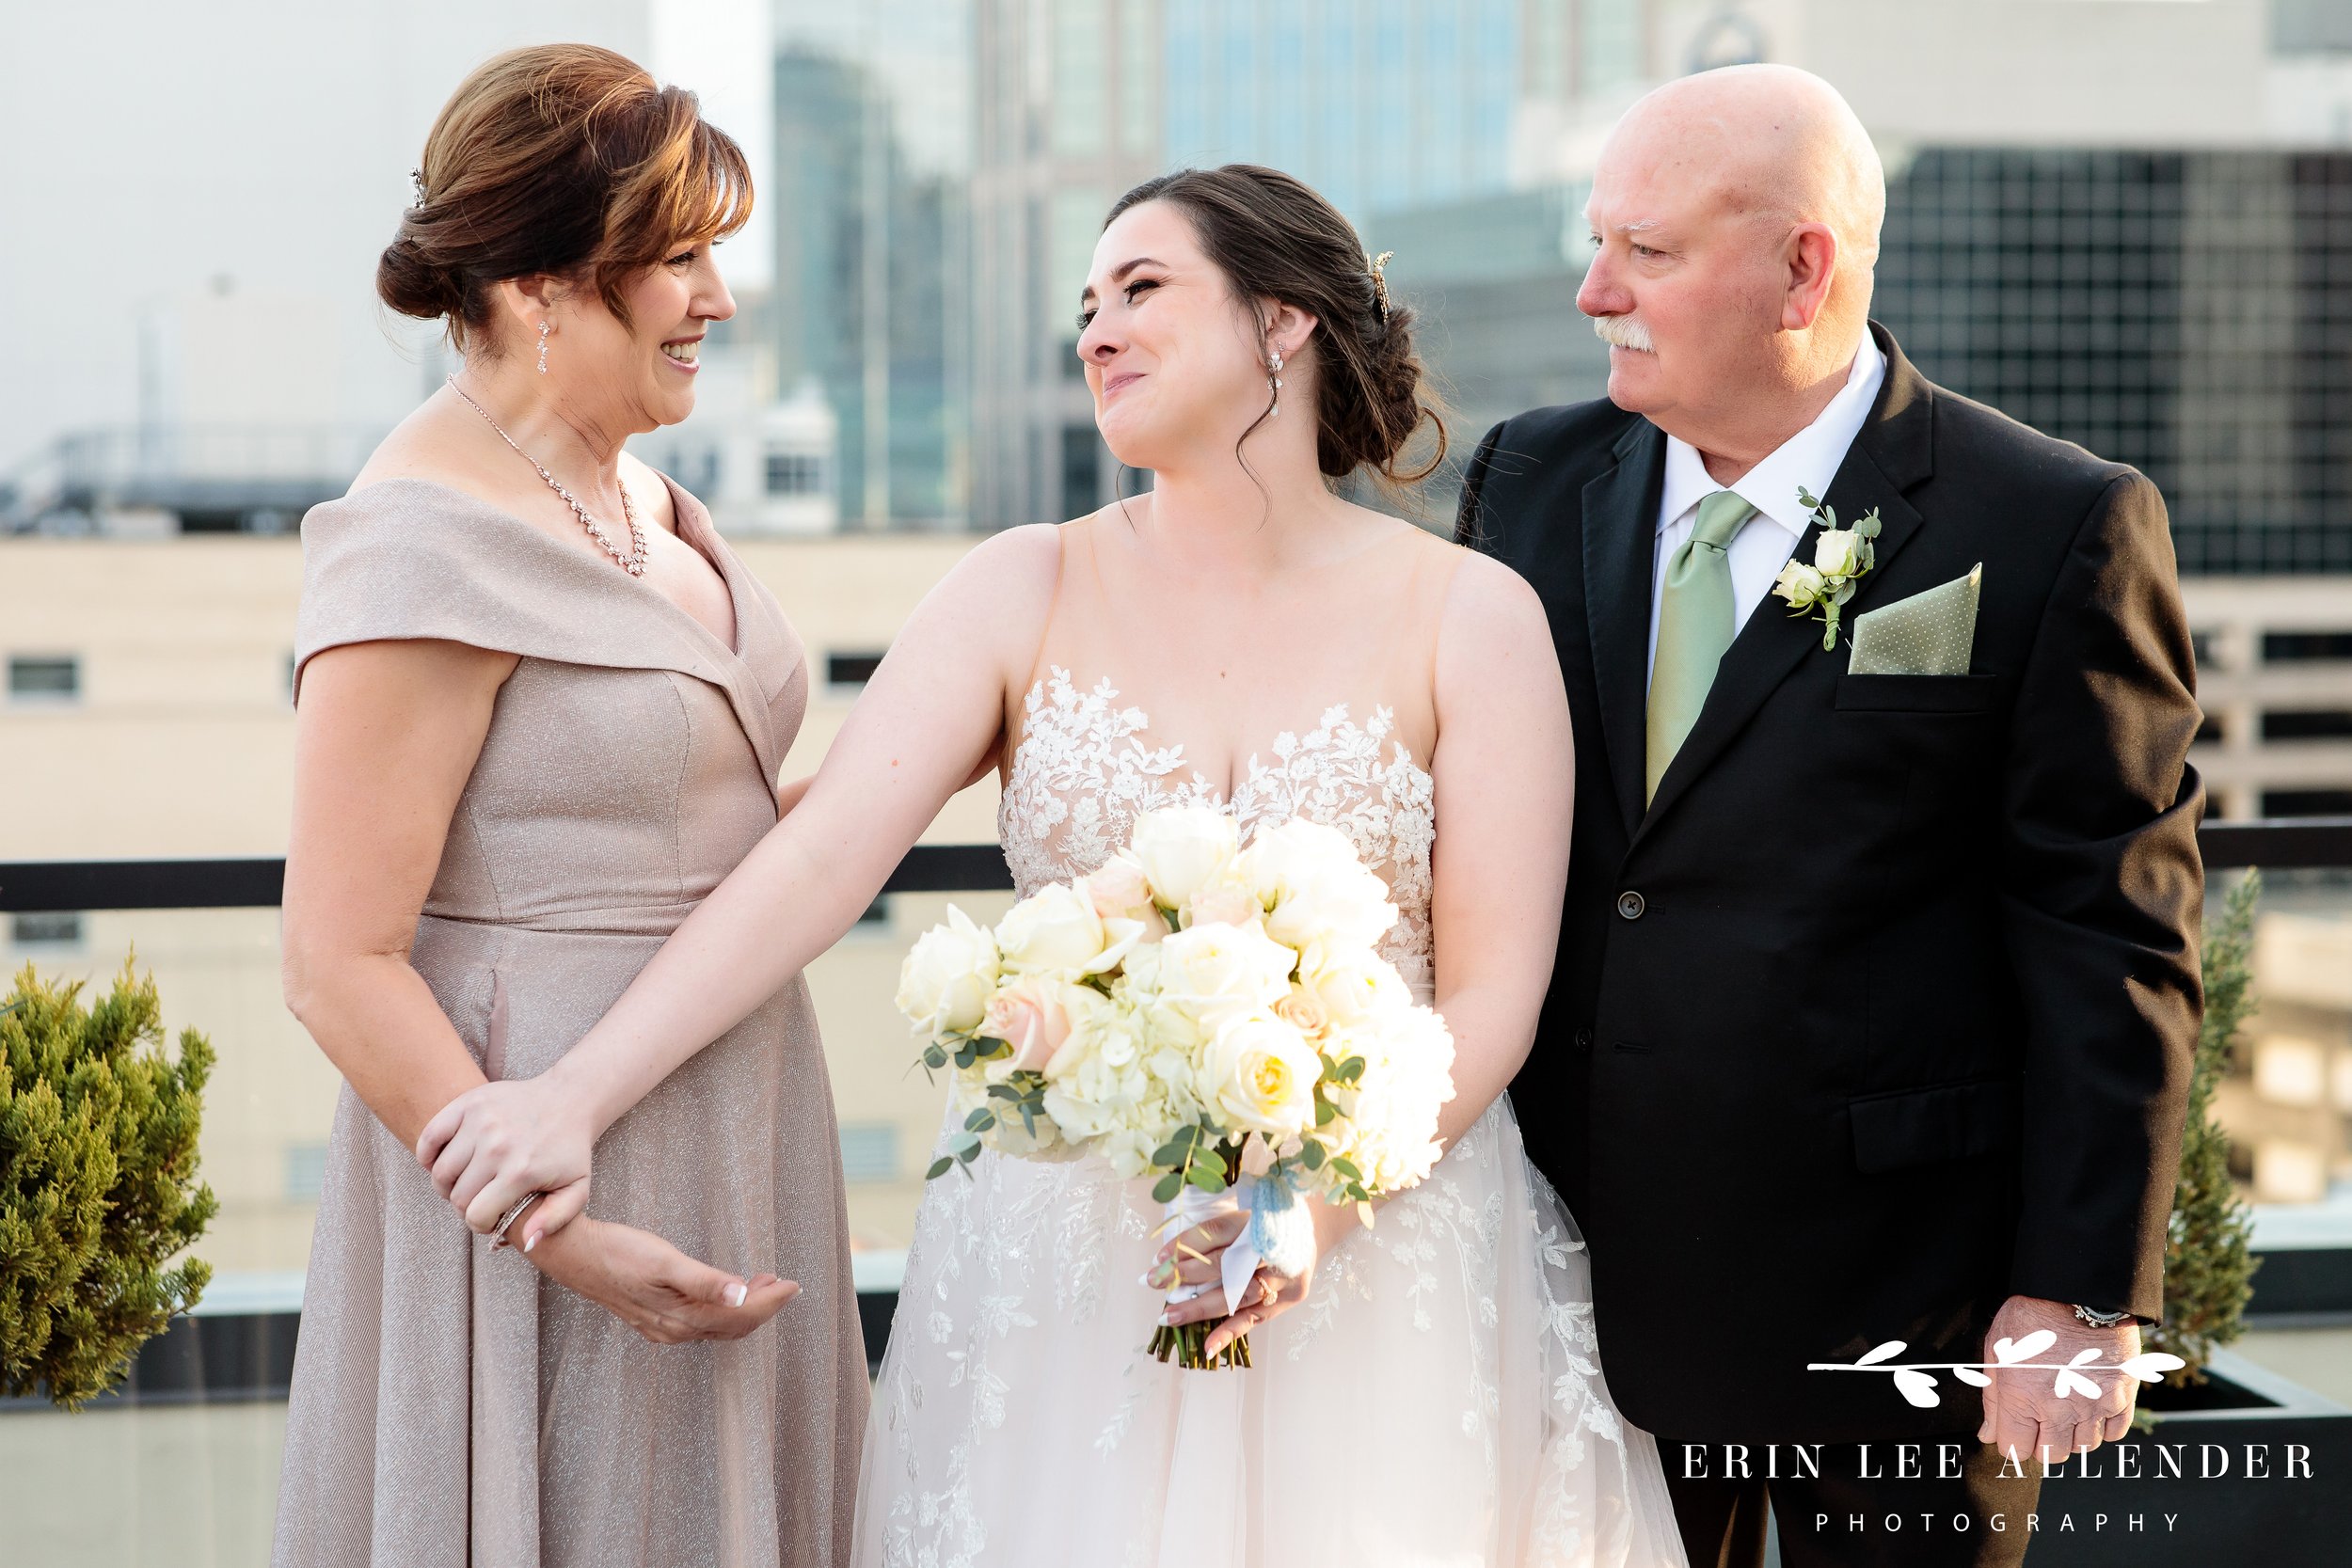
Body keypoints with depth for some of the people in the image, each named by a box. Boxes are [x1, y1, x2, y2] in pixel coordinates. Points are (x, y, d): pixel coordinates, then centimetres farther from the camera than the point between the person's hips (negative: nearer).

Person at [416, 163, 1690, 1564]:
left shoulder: (1468, 616, -3)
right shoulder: (1028, 592, 1)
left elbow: (1491, 992, -6)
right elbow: (822, 859, -11)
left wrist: (1315, 1202, -21)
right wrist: (578, 1095, -23)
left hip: (1374, 1248, -1)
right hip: (1062, 1263, 1)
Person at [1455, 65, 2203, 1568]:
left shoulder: (2057, 529, -8)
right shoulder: (1535, 484, 6)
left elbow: (2114, 945, -8)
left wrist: (2081, 1291, -11)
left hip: (1900, 1297, -4)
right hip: (1584, 1267, 4)